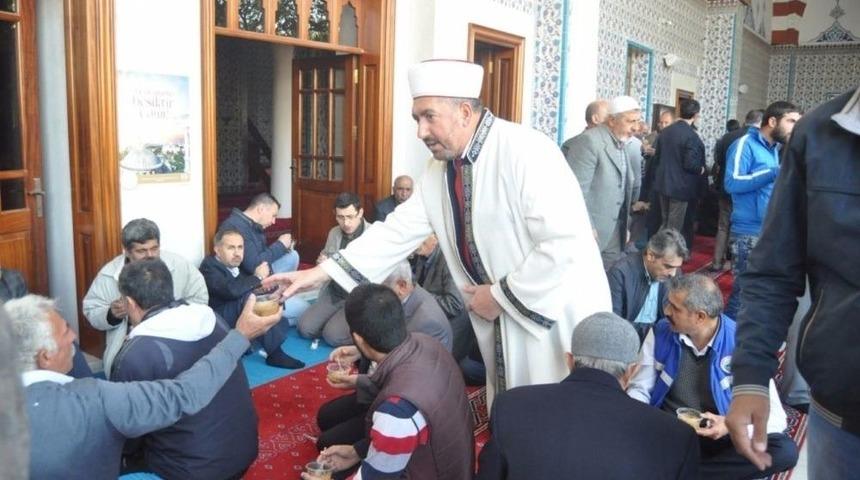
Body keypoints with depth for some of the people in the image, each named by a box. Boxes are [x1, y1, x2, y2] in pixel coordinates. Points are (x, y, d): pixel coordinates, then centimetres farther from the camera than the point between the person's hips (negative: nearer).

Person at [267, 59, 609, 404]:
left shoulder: (526, 152, -22)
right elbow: (399, 229, 4)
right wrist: (321, 272, -2)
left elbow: (567, 244, -26)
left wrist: (501, 296, -17)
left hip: (558, 321, -6)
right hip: (505, 322, 7)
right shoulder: (439, 170, 2)